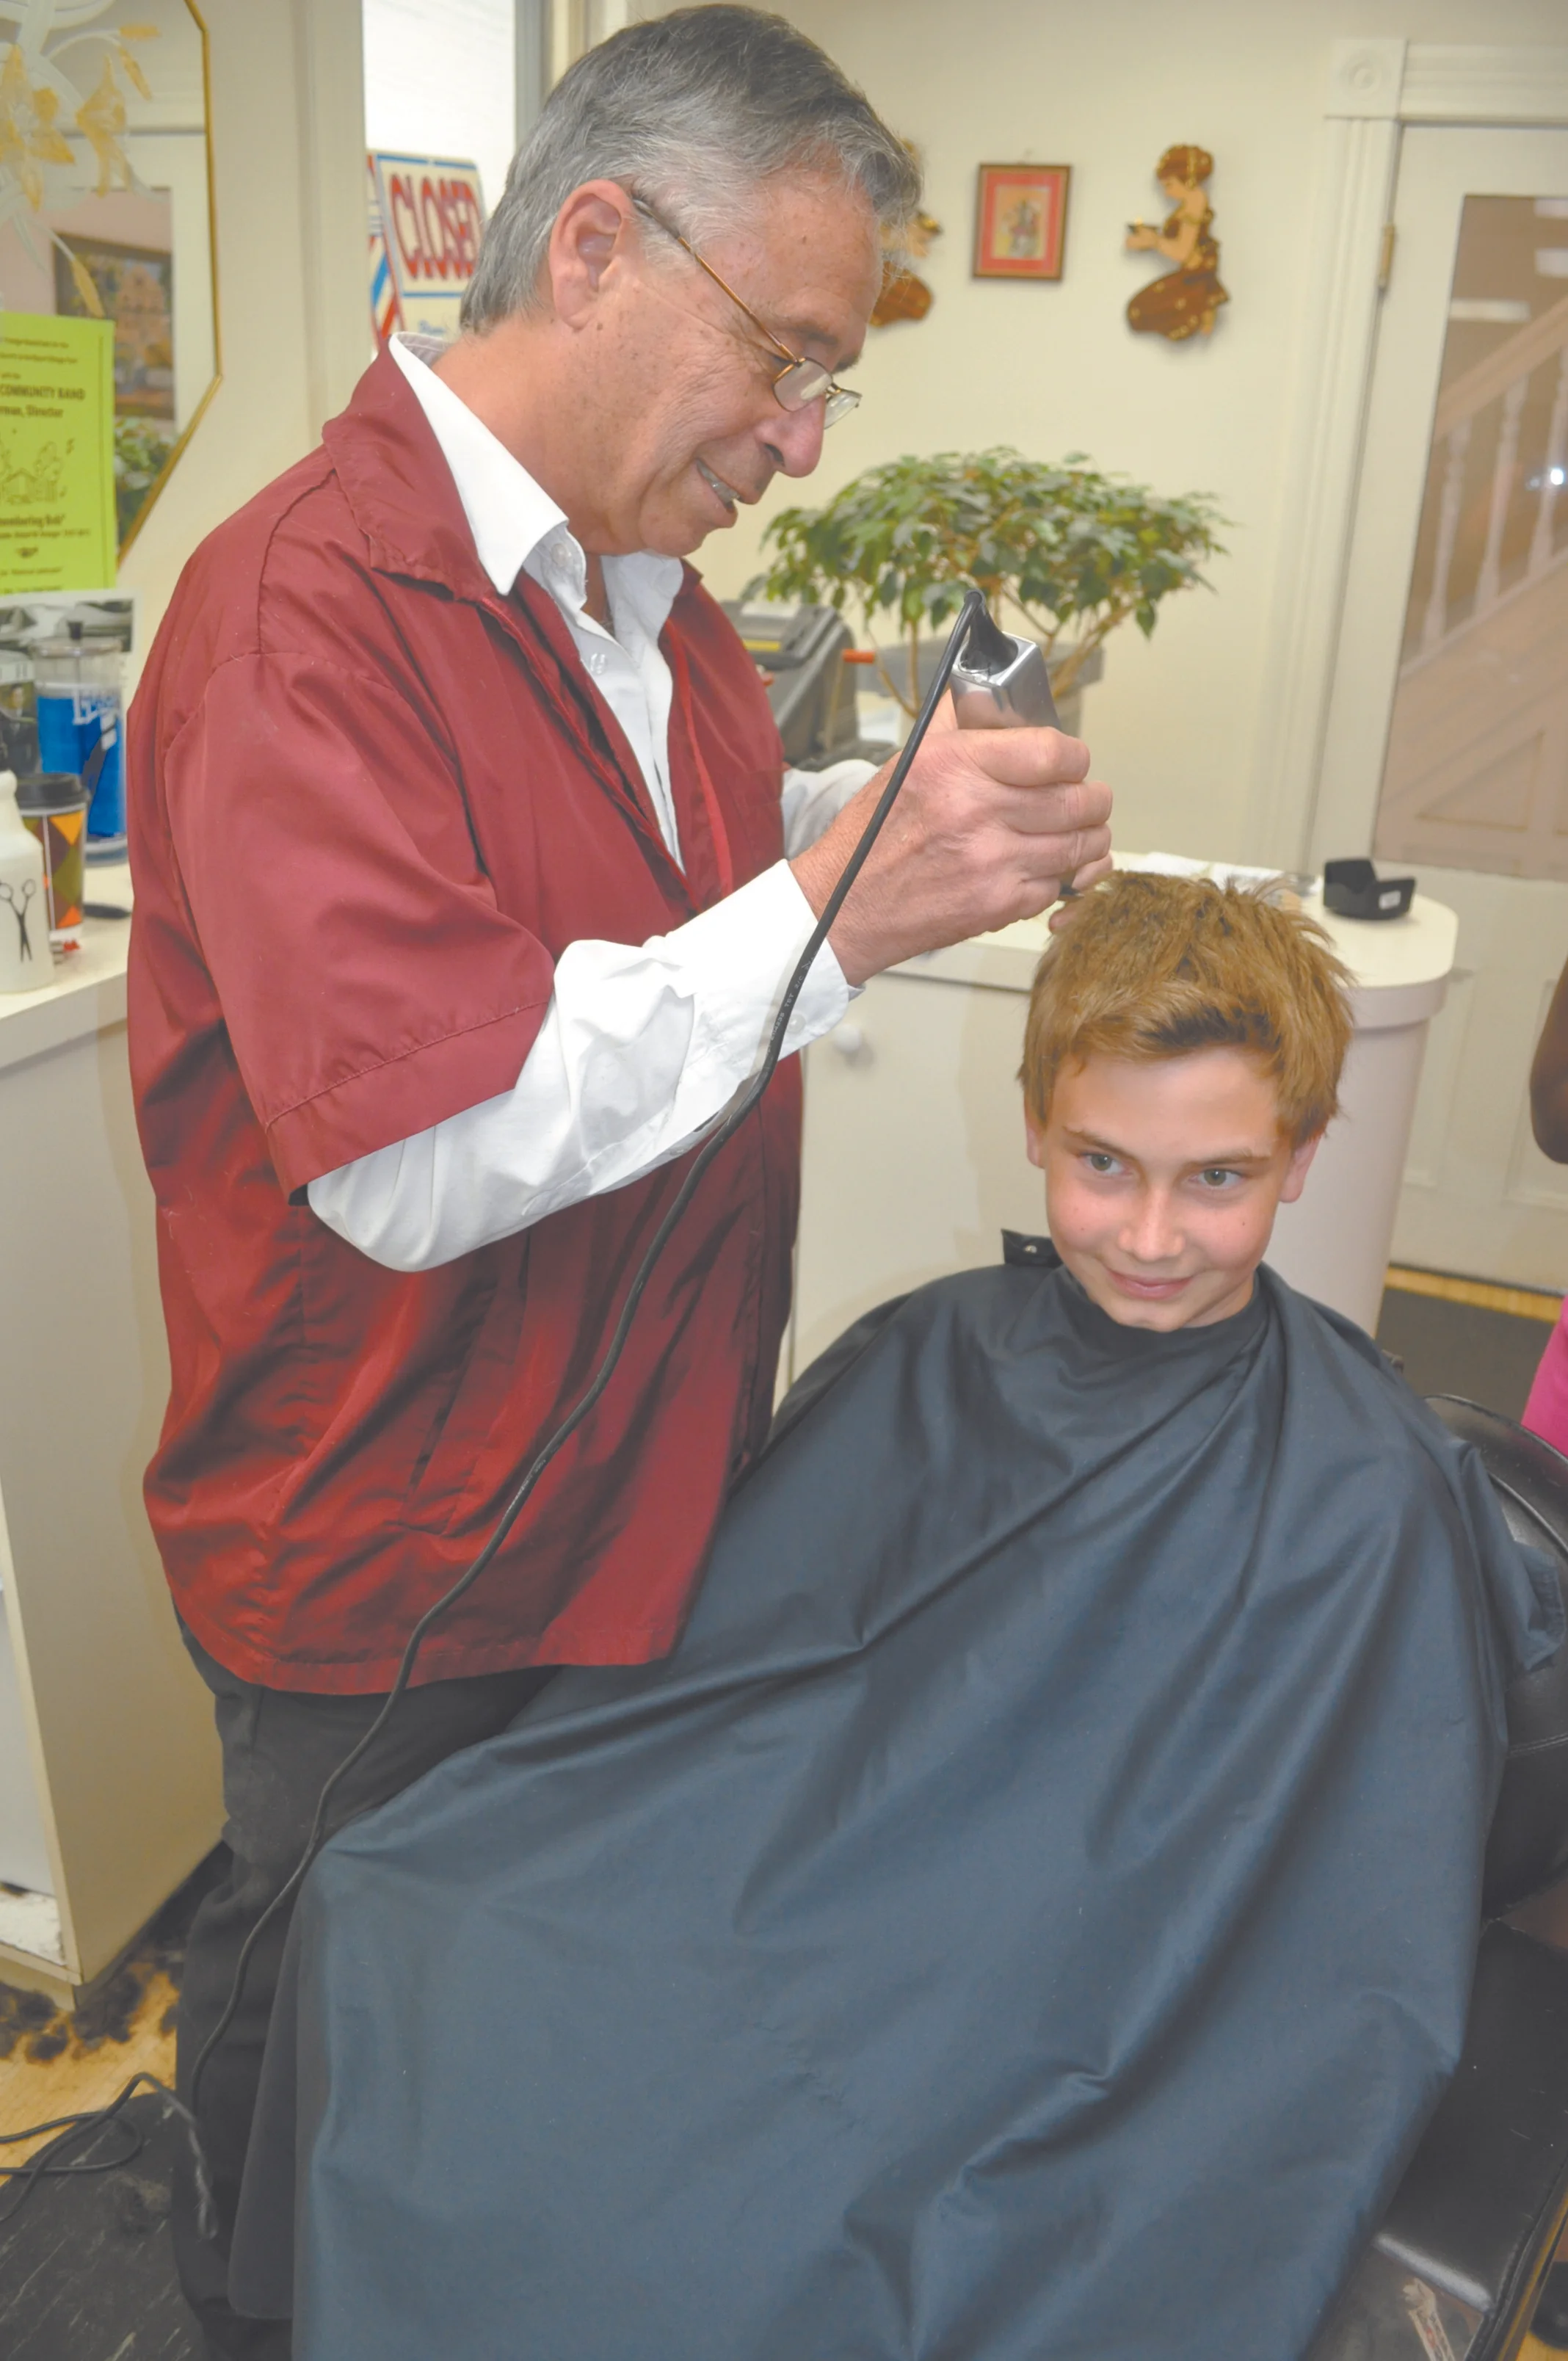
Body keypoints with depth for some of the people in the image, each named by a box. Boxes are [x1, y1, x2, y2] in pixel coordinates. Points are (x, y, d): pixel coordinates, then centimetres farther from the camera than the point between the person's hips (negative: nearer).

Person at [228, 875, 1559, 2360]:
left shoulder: (1363, 1497, -10)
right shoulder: (925, 1359, 4)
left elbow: (1358, 1971, -8)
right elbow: (703, 1652, 9)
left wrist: (1161, 2209, -19)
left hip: (1062, 2027, -4)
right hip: (774, 1882, 5)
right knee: (379, 1932, -9)